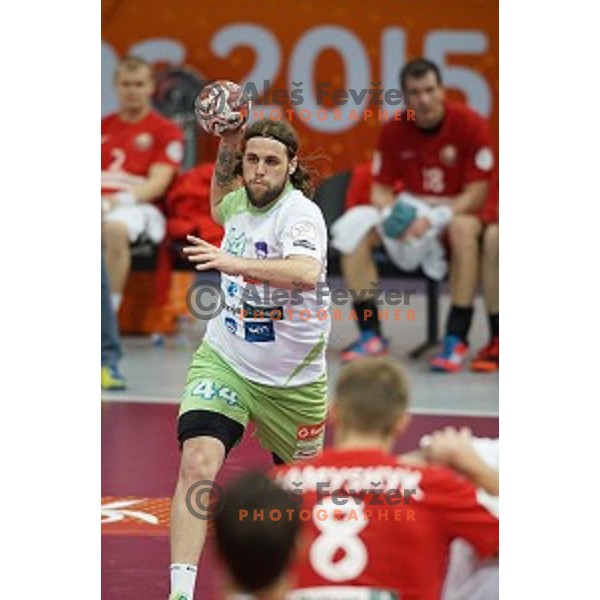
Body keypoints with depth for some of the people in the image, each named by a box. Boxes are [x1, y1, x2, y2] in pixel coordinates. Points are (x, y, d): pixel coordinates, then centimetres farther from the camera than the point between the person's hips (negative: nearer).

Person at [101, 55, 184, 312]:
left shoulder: (166, 131, 10)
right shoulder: (103, 128, 23)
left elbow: (158, 183, -1)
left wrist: (122, 199, -19)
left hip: (137, 205, -4)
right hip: (101, 202, 4)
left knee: (115, 229, -41)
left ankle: (110, 309, -36)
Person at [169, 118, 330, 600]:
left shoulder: (301, 213, -19)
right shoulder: (240, 200, 0)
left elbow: (307, 273, -41)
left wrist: (238, 263, -52)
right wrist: (225, 147, 11)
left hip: (293, 380, -3)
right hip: (224, 360, 3)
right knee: (197, 464, -21)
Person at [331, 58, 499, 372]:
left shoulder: (469, 125, -14)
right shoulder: (393, 131, -3)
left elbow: (477, 192, -15)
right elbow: (381, 189, 1)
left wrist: (434, 219, -27)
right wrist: (393, 215, -23)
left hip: (460, 211, -4)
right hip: (411, 211, 4)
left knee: (464, 228, -39)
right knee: (356, 225, -22)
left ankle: (456, 339, -36)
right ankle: (370, 335, -19)